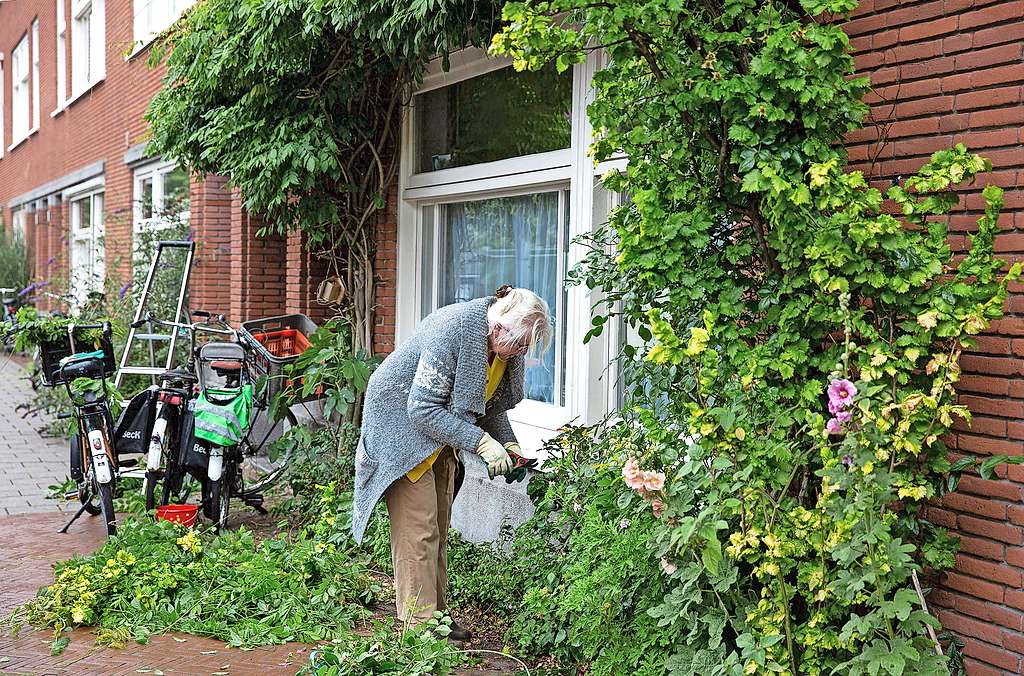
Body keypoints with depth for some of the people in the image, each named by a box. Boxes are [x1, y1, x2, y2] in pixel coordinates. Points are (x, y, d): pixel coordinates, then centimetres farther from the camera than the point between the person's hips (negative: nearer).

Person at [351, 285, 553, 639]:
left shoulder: (503, 343, -7)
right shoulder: (453, 332, -33)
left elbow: (490, 403, 8)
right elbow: (422, 409, -31)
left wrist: (509, 444, -8)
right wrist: (481, 442, -32)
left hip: (441, 433, 8)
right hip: (402, 423, -8)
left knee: (439, 528, 10)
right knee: (418, 528, -11)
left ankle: (437, 613, 18)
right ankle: (419, 625, -6)